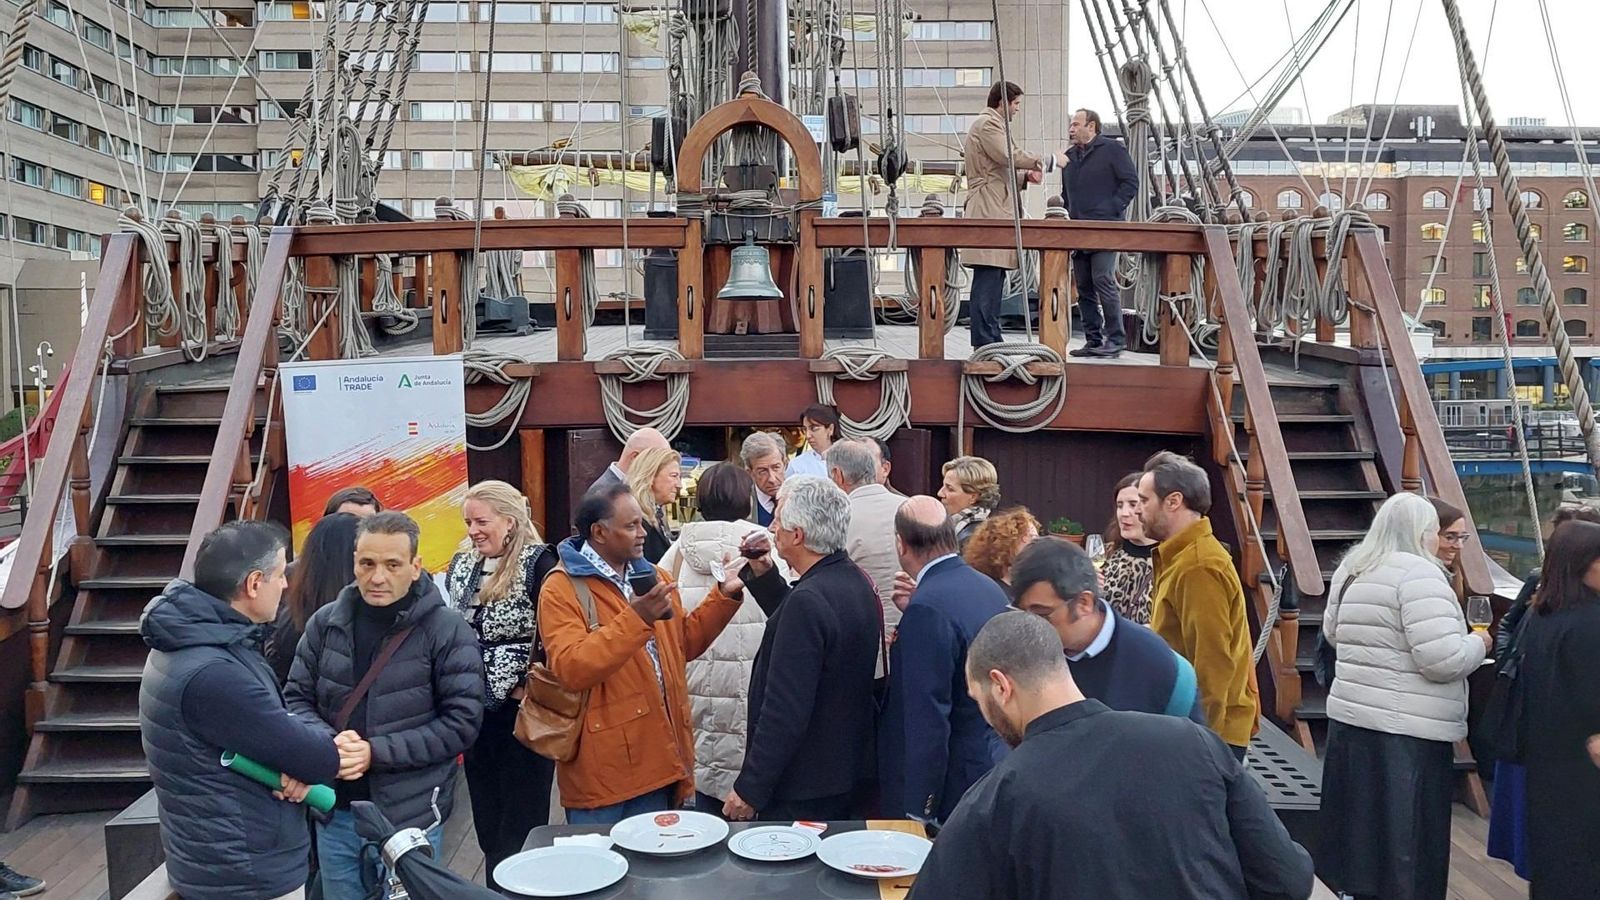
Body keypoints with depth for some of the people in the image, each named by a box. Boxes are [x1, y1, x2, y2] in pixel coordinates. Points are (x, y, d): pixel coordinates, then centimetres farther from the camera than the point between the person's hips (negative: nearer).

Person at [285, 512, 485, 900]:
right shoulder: (325, 622, 1)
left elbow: (462, 722, -13)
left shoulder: (448, 631, -11)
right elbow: (296, 699, 5)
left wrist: (375, 752, -18)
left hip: (410, 817, -3)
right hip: (335, 813, 4)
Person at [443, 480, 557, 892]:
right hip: (476, 708, 7)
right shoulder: (461, 565, 10)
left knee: (521, 824, 3)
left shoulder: (538, 562, -13)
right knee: (487, 819, 16)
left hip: (521, 710, -7)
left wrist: (532, 686, -17)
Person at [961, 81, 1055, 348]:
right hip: (989, 210, -11)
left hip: (996, 210, 11)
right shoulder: (988, 124, -6)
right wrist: (1047, 162, -10)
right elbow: (1010, 156, -20)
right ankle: (984, 341, -15)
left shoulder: (992, 124, 29)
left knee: (994, 277, 9)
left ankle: (991, 339, 11)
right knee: (988, 277, -13)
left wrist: (1026, 177, 12)